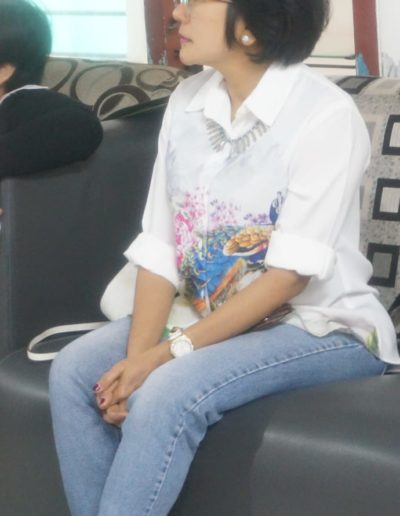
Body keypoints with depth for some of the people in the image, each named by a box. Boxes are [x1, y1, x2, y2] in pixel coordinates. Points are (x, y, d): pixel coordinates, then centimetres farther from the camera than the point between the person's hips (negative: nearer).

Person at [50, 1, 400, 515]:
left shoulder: (326, 116, -19)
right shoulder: (186, 102, 1)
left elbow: (290, 275, -21)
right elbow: (160, 246, -2)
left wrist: (172, 352, -23)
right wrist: (137, 356, -17)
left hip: (319, 327, -6)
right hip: (211, 314, 7)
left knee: (166, 395, -29)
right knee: (73, 371, -12)